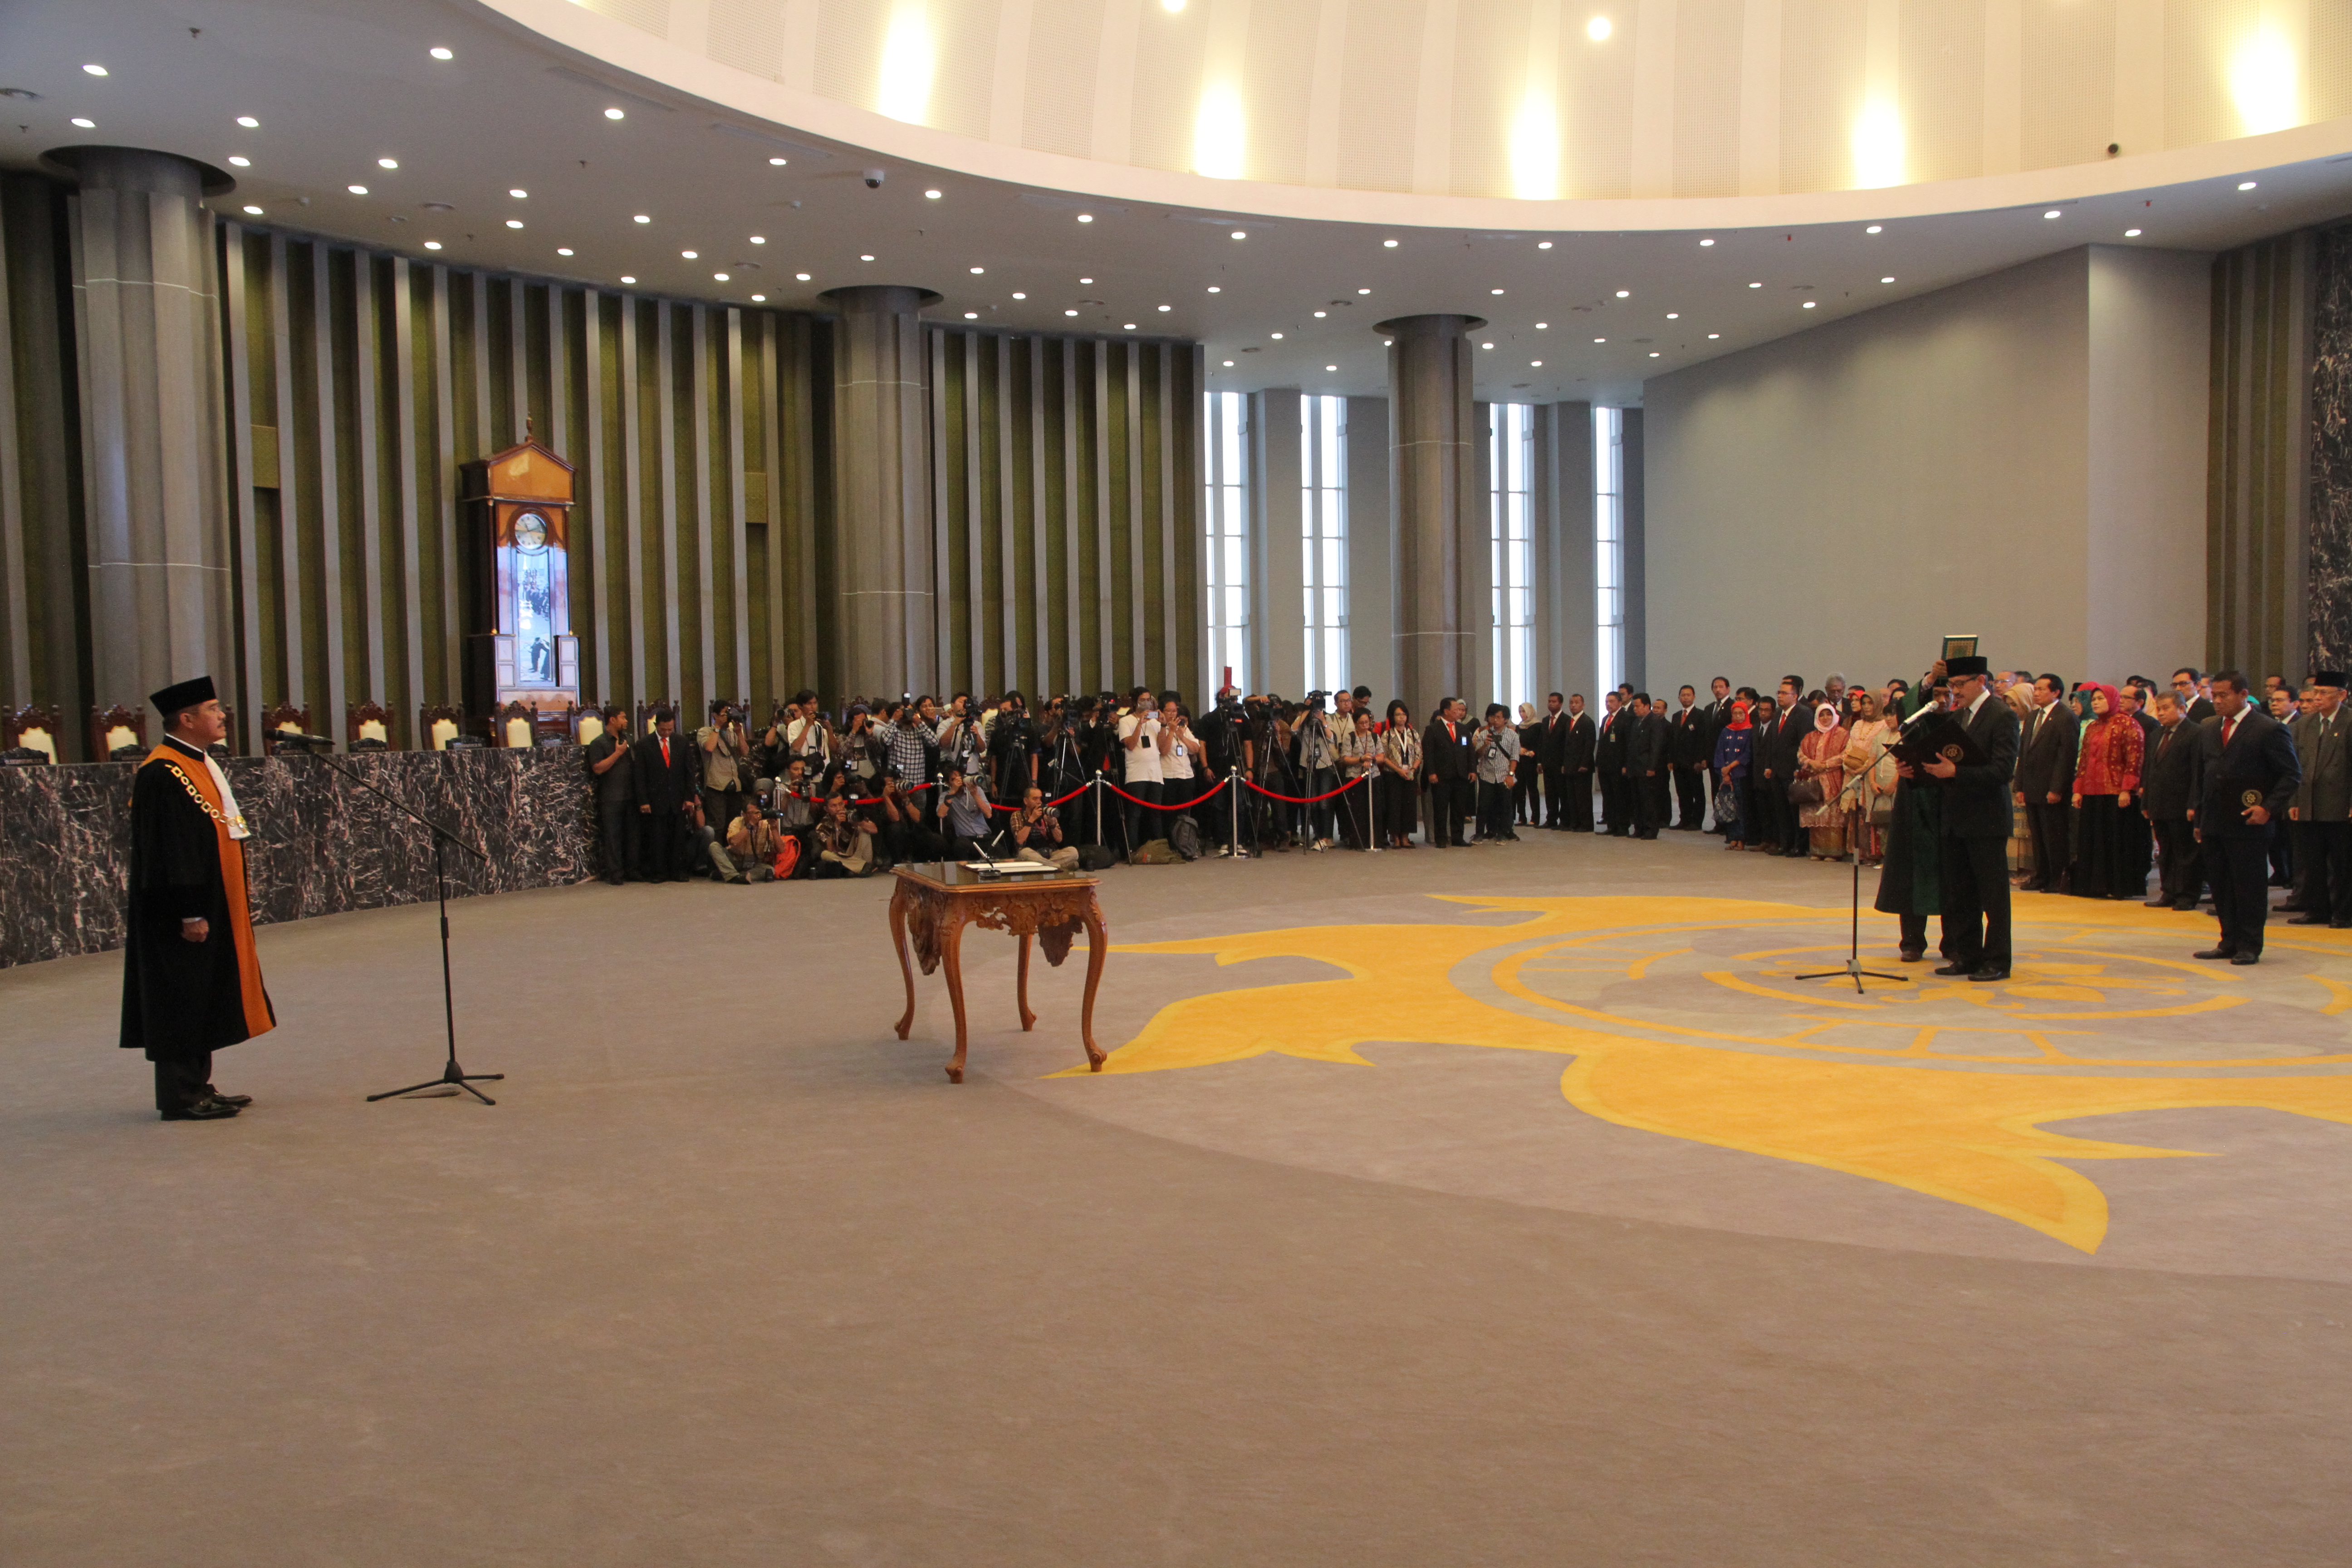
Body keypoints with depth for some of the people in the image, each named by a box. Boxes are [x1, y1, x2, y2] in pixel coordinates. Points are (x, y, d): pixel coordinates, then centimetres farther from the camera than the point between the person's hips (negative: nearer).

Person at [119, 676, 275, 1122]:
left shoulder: (202, 764, 14)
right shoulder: (161, 774, -17)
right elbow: (166, 850, -21)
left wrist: (235, 907, 19)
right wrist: (190, 913, -23)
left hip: (214, 909, 10)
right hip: (184, 915, -10)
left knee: (203, 1001, 14)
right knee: (183, 1000, -3)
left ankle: (197, 1088, 22)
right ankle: (181, 1098, 5)